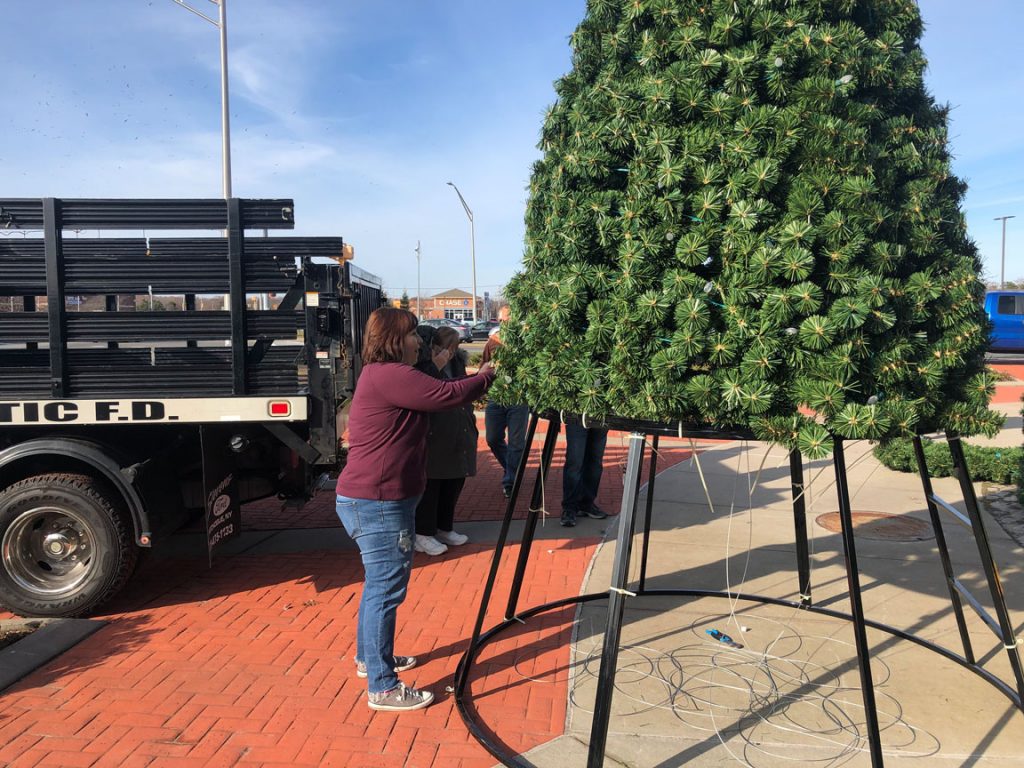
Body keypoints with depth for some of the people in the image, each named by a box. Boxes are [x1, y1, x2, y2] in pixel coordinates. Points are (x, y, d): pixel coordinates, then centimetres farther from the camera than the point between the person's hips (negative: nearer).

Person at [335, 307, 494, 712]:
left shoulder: (381, 375, 15)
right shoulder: (388, 375, -18)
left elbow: (437, 395, 16)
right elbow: (447, 394, -19)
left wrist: (479, 377, 8)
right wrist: (486, 376, -3)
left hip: (371, 500, 11)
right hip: (377, 504, -11)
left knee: (379, 584, 23)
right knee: (386, 590, -4)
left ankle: (370, 658, 40)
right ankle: (383, 687, 6)